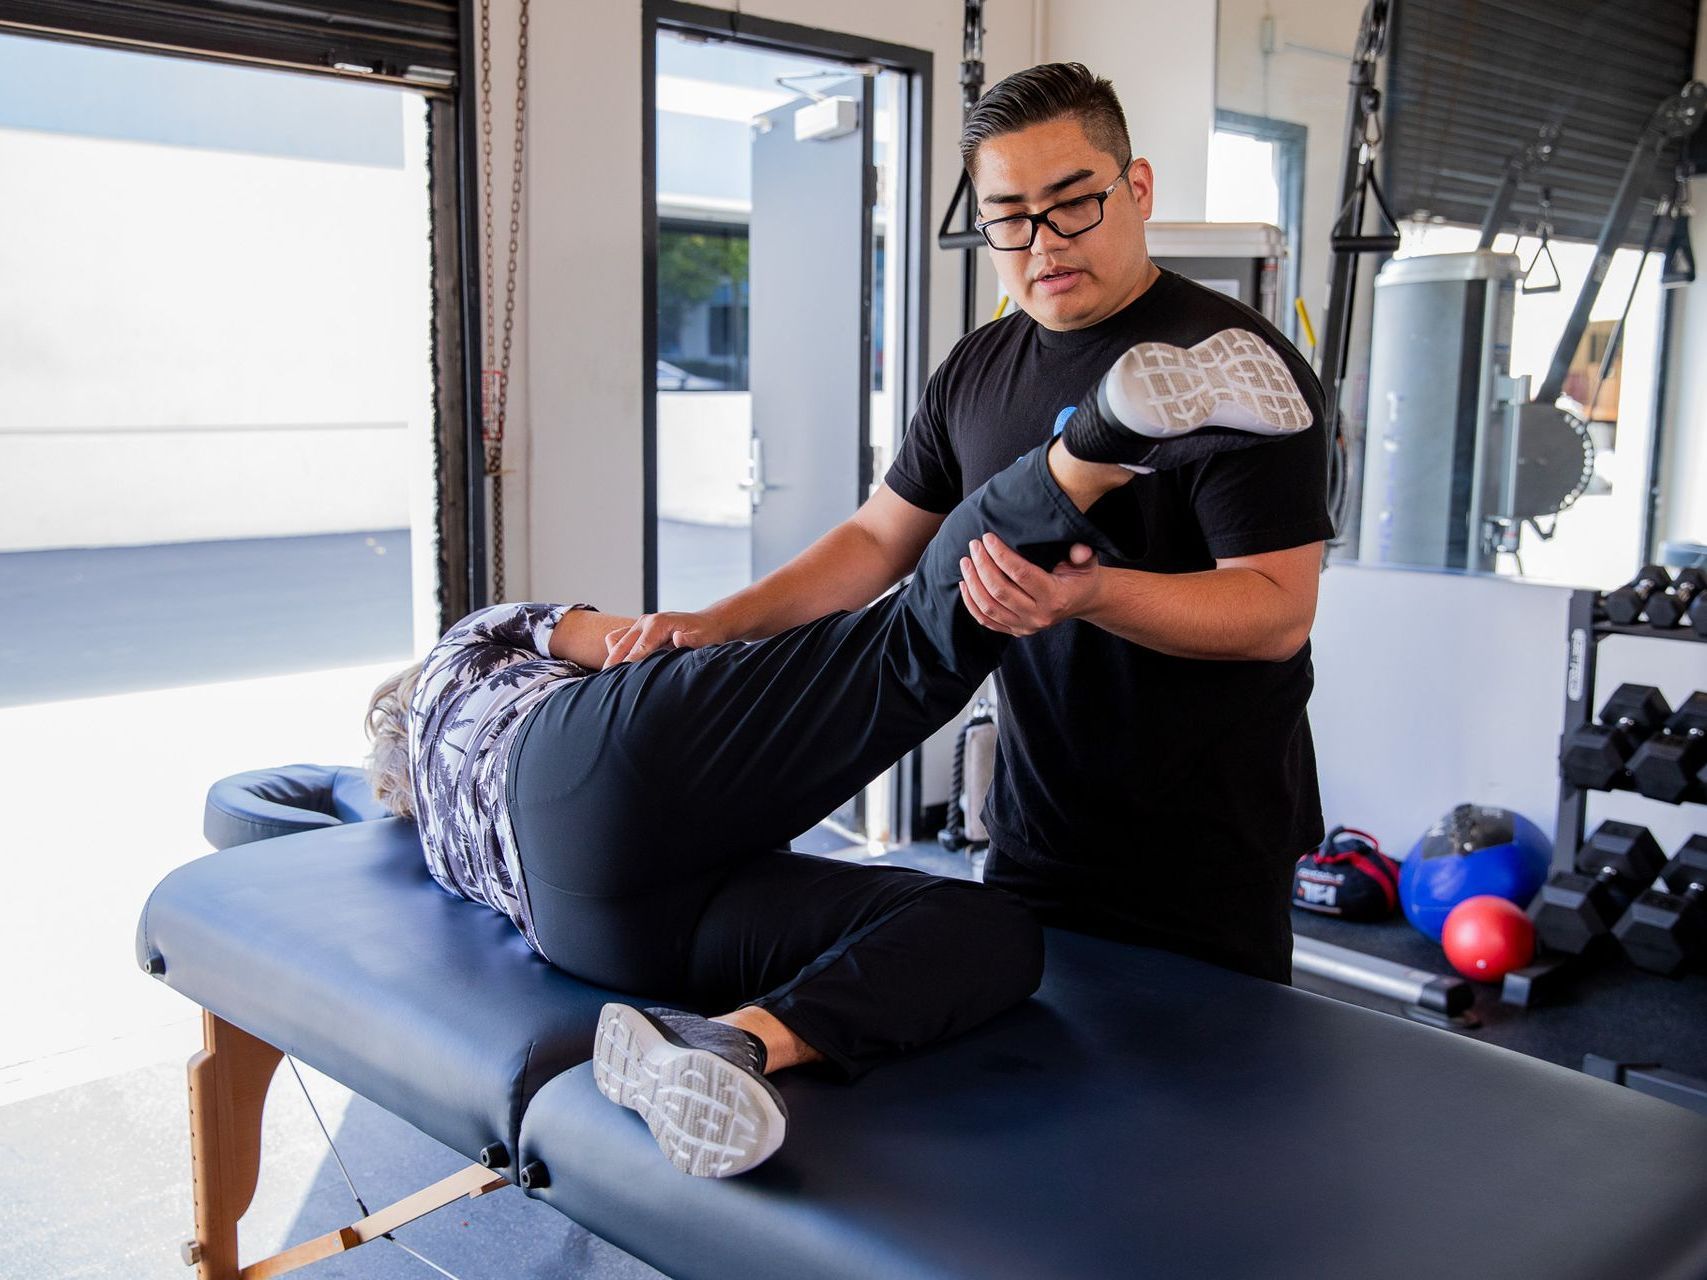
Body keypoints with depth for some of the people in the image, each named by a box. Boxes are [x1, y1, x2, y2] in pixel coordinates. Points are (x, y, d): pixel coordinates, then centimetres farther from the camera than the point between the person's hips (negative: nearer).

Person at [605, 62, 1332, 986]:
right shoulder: (975, 373, 7)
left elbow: (1277, 608, -19)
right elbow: (878, 537, 14)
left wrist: (1093, 593, -35)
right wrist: (715, 624, 3)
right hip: (1033, 838, 6)